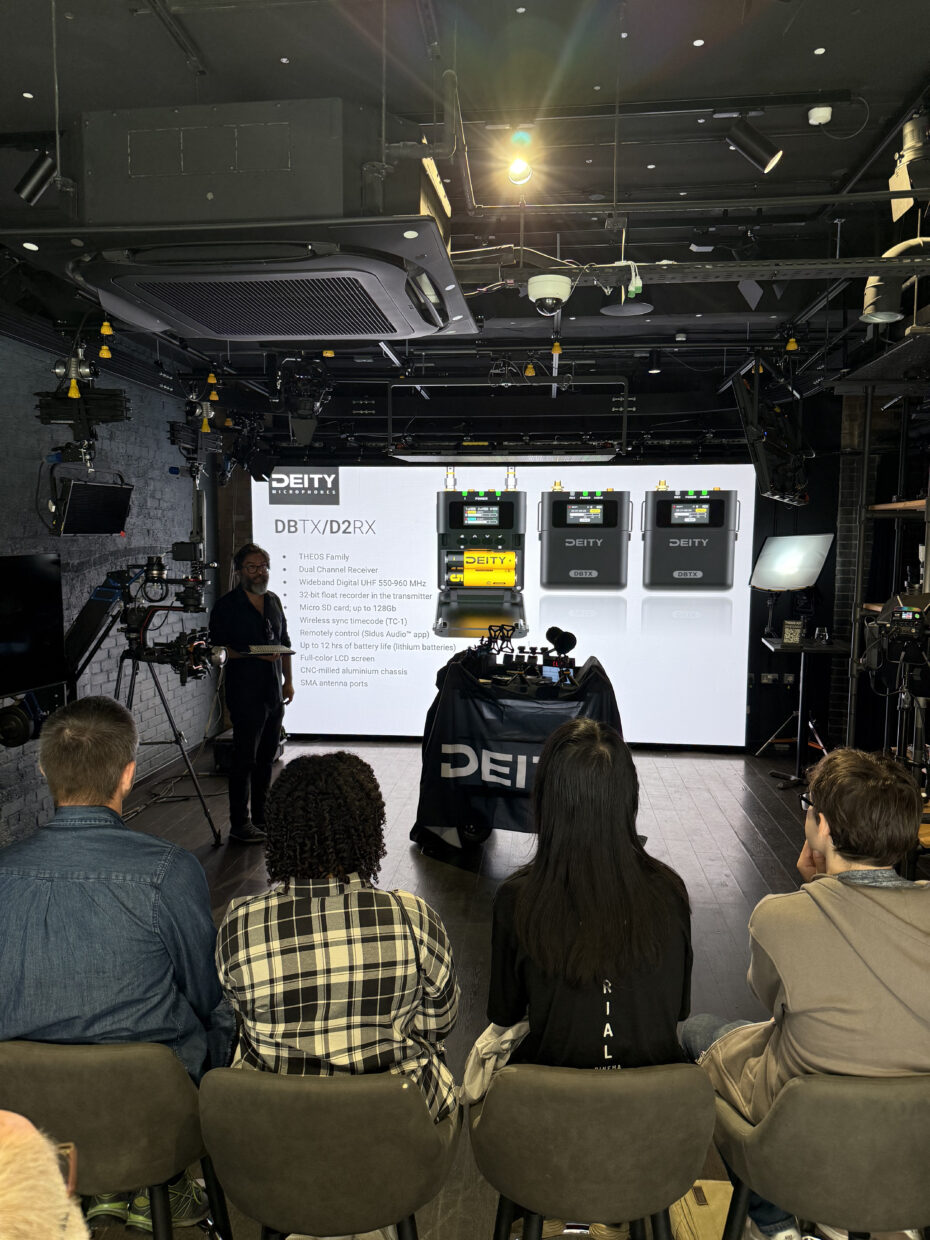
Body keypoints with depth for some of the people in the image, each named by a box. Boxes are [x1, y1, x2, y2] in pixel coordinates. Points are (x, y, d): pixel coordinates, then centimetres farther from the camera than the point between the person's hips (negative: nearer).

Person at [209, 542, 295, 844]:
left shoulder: (274, 601, 14)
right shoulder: (227, 605, -4)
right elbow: (219, 648, -10)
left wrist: (288, 680, 13)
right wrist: (257, 654, -20)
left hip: (274, 693, 6)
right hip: (245, 692, -6)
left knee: (266, 757, 12)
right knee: (244, 759, -5)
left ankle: (261, 818, 22)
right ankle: (239, 825, 2)